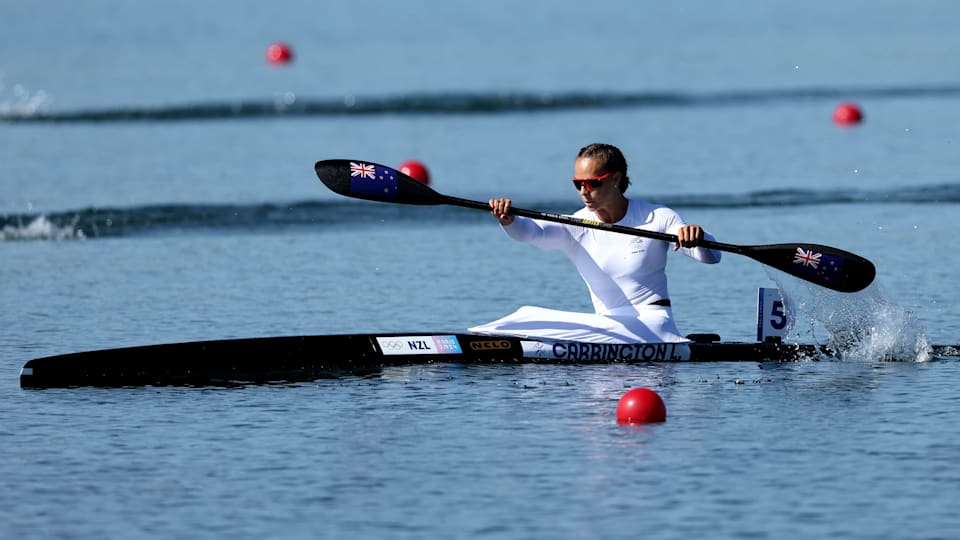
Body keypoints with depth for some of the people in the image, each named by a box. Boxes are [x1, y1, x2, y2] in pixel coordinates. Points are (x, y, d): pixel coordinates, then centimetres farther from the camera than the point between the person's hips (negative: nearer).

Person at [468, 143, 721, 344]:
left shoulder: (657, 218, -5)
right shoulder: (576, 228, 1)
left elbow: (711, 256, -8)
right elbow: (532, 231, -18)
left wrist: (697, 237, -33)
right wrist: (509, 221, -42)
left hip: (652, 324, -5)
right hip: (607, 327, 5)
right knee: (530, 315, -10)